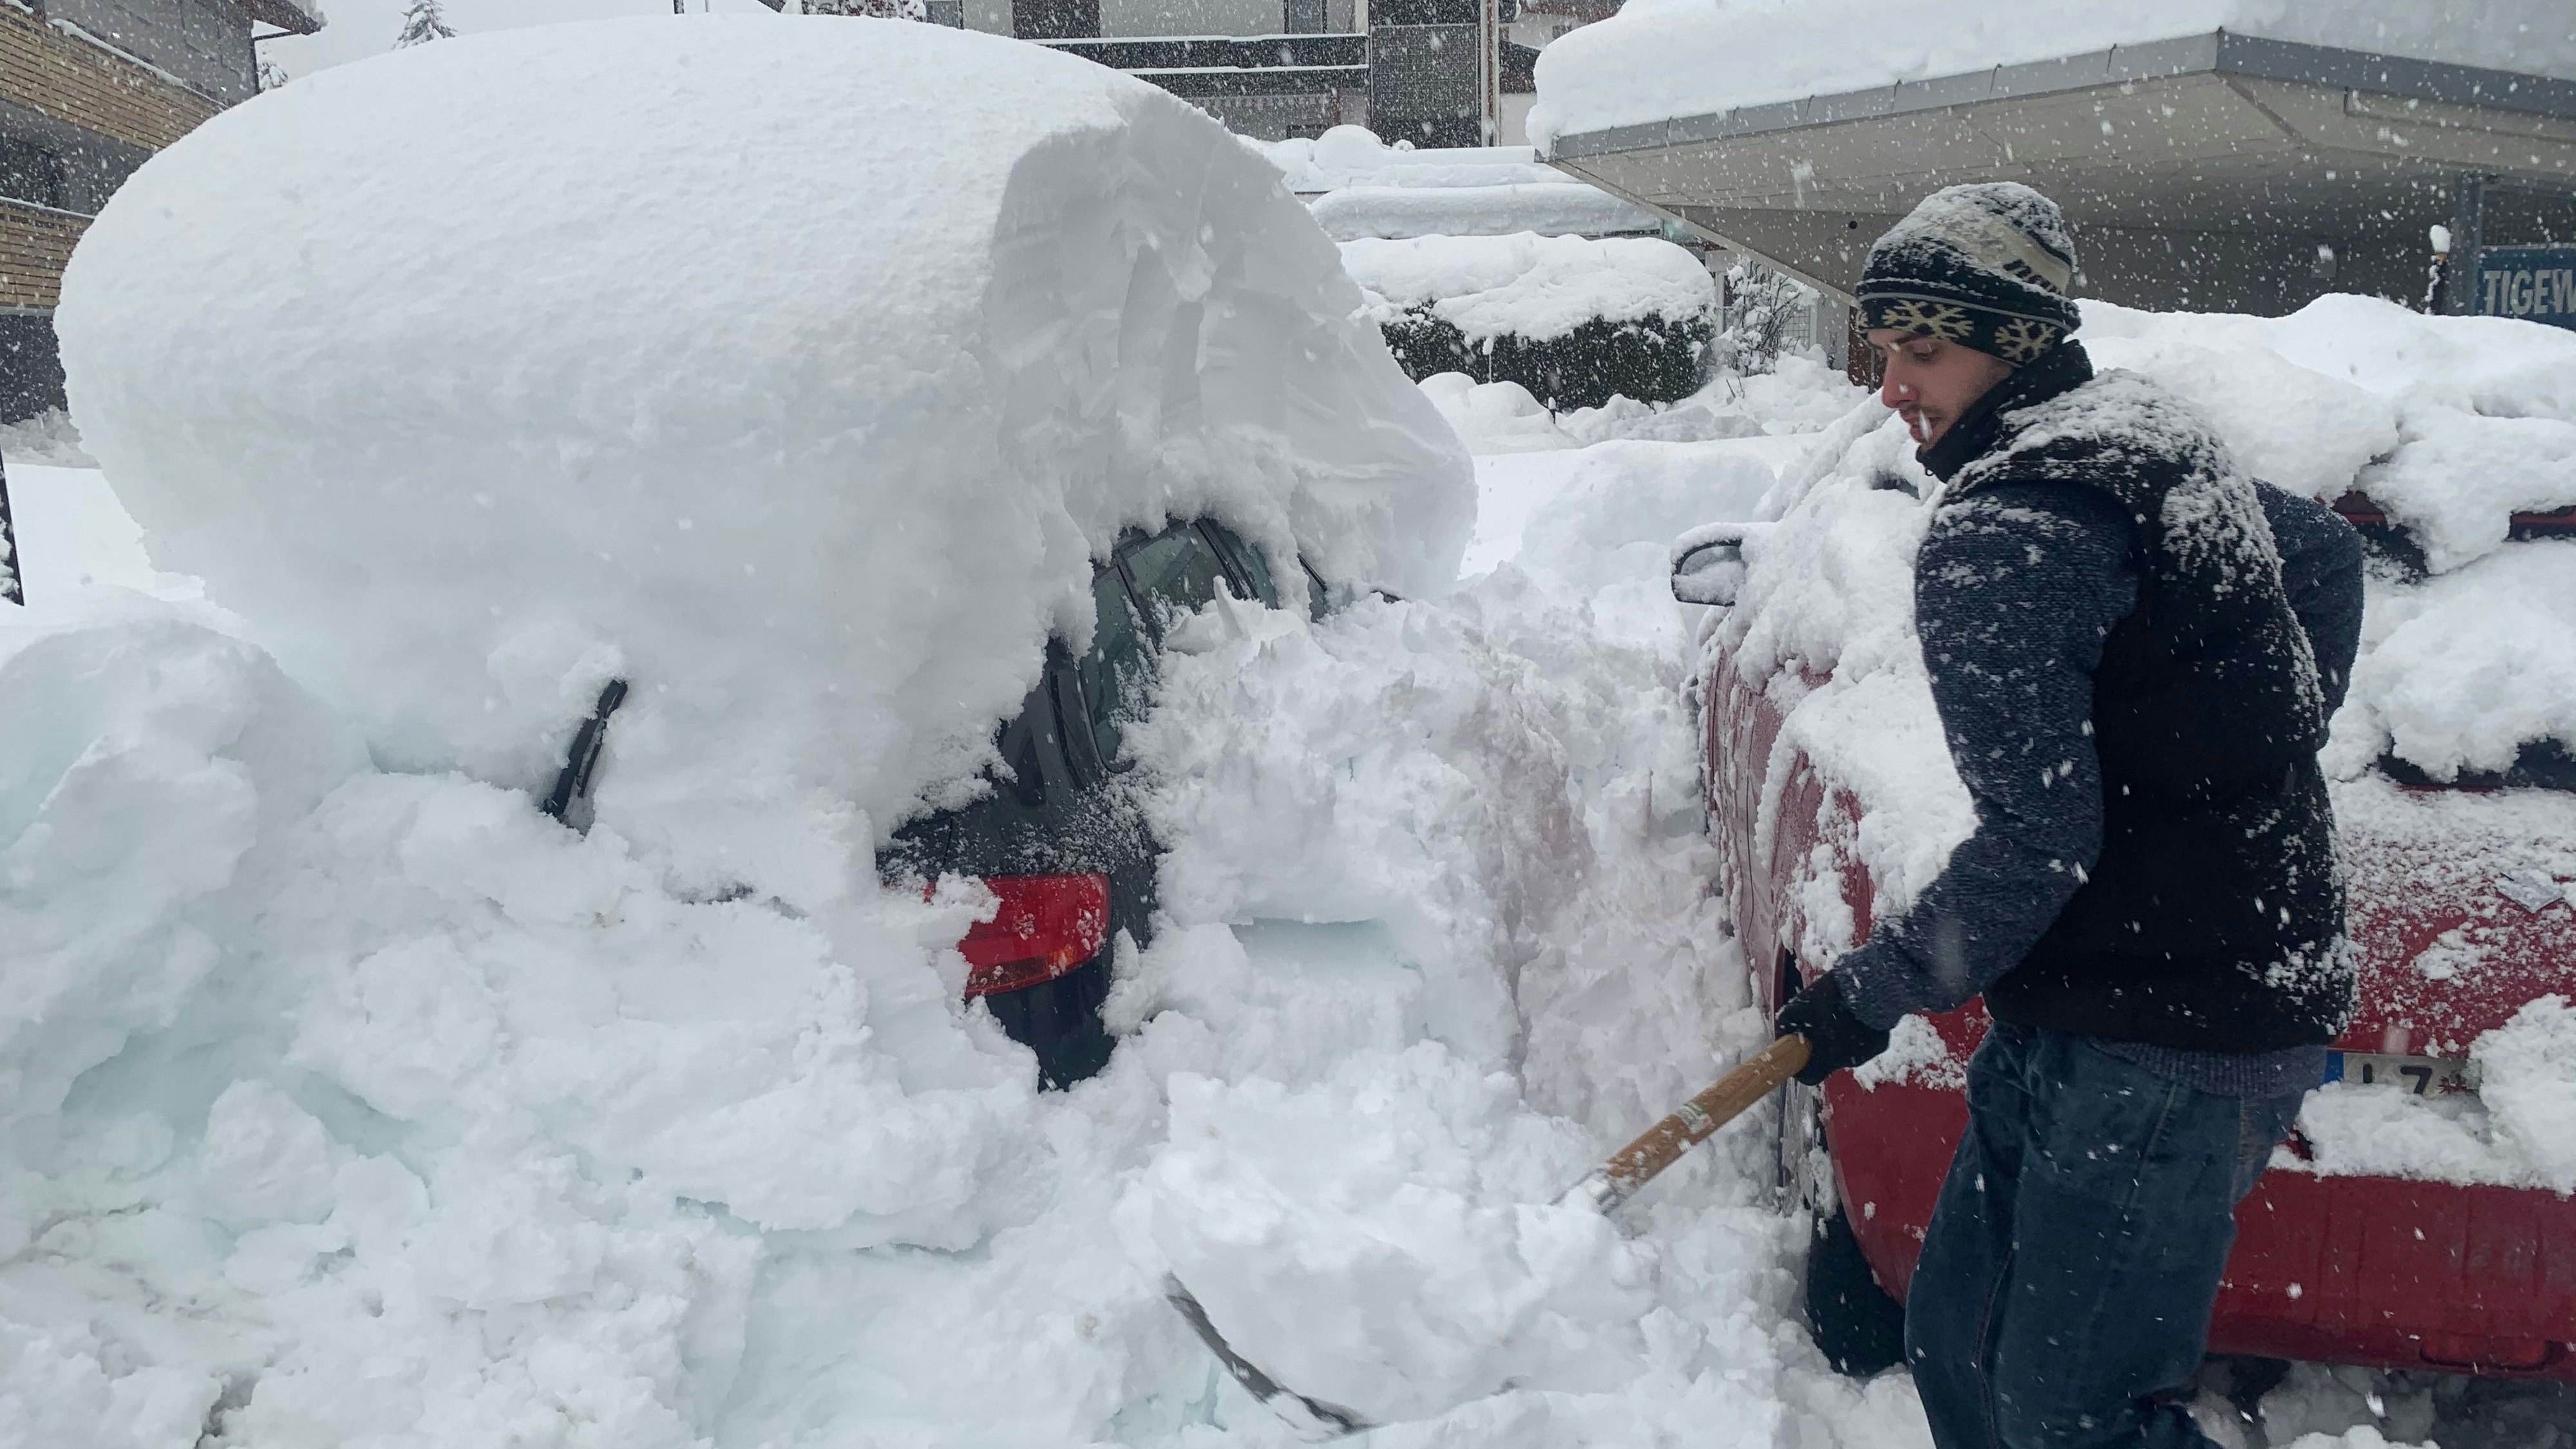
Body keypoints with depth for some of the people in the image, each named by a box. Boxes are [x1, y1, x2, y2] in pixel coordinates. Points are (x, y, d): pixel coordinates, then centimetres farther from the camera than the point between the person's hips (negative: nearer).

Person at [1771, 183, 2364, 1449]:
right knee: (1958, 1346, 16)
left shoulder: (1997, 541, -19)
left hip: (2161, 1044, -10)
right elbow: (2328, 552, 29)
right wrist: (2275, 736, 30)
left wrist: (1872, 991, -9)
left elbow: (2035, 846, -22)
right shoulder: (2163, 454, 11)